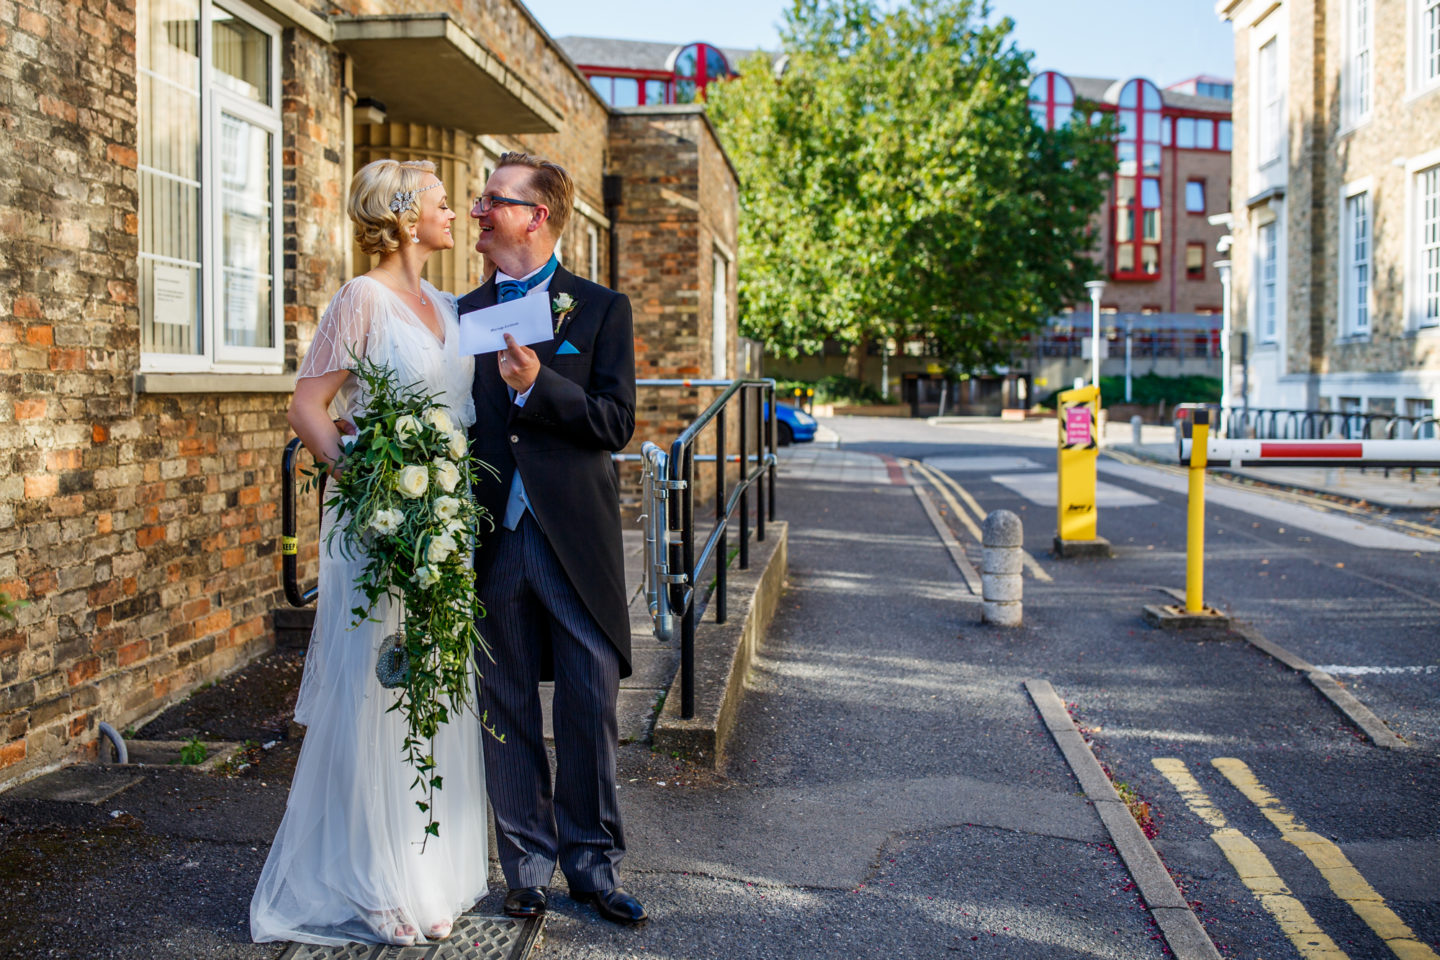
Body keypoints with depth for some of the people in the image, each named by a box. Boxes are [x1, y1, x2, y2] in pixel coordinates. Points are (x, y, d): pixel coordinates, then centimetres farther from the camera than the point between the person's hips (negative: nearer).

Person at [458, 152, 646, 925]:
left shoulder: (601, 309, 4)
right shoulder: (462, 313, 11)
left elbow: (616, 421, -5)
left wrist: (537, 385, -19)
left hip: (576, 540, -2)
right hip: (491, 538, 2)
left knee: (589, 708, 4)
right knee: (506, 710, 8)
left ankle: (591, 862, 20)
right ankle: (528, 866, 22)